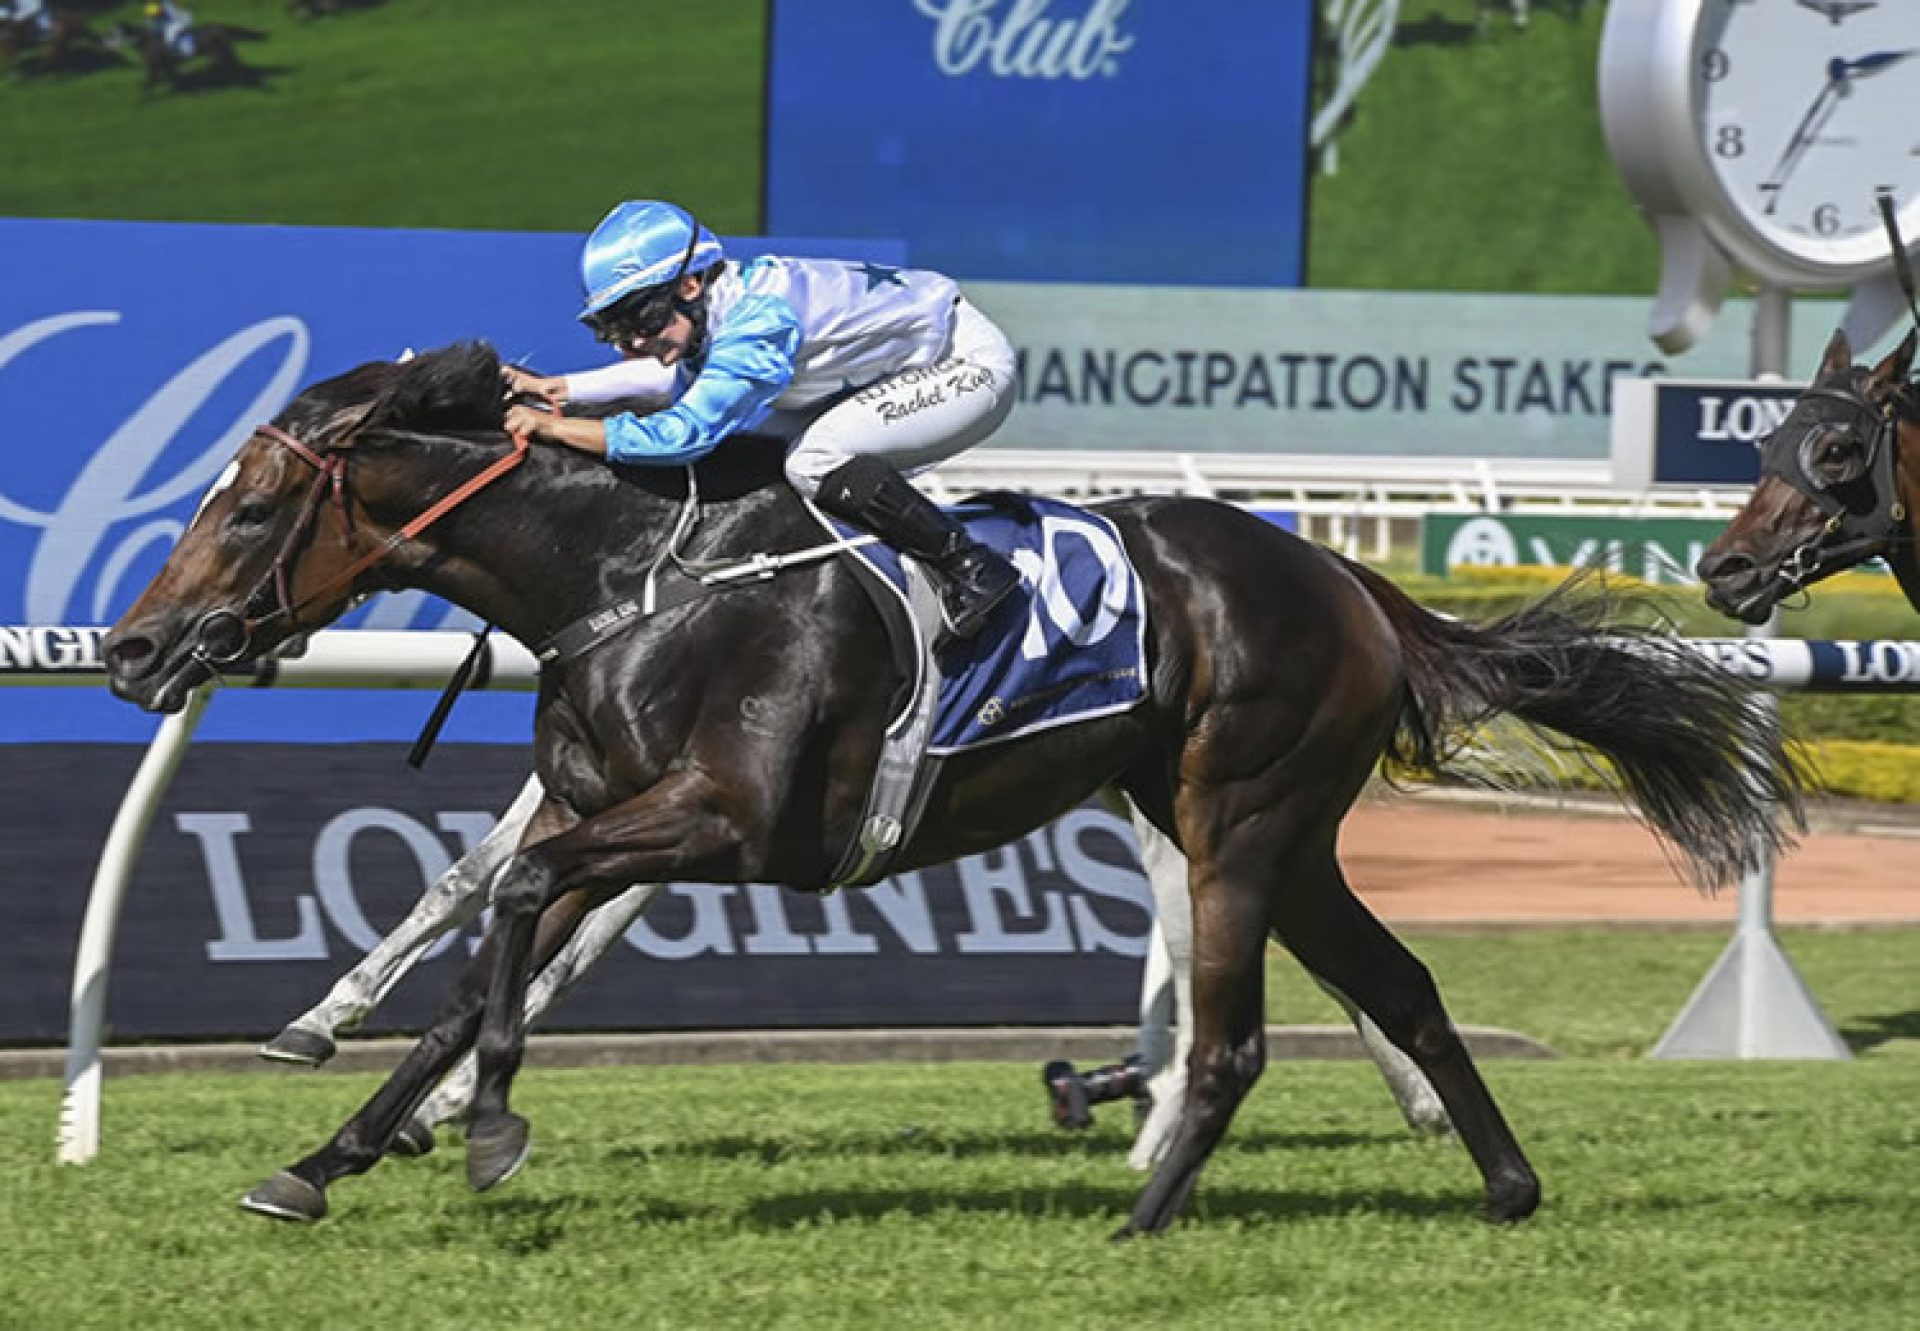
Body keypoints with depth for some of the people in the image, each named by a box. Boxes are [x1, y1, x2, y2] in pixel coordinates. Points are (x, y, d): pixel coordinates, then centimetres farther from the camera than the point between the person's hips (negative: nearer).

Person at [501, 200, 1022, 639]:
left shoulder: (759, 322, -33)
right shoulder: (710, 309, -6)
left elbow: (684, 434, -39)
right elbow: (675, 376, 14)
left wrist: (553, 426, -36)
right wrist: (559, 388, 0)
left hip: (973, 363, -9)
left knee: (815, 461, -28)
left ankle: (968, 566, -18)